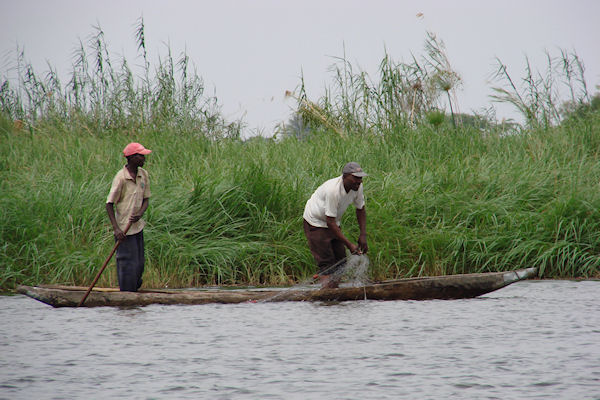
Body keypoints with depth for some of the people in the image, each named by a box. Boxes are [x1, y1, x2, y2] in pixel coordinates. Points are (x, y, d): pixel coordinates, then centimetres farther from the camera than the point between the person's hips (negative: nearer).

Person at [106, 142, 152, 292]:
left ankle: (134, 290, 26)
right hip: (124, 228, -7)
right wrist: (116, 228, -20)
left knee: (139, 265, 11)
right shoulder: (121, 177, -15)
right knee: (129, 264, -6)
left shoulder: (143, 175, 6)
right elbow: (109, 204, -13)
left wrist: (140, 214, -12)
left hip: (138, 226, 7)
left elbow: (146, 199, 10)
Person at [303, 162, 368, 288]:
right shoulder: (333, 190, -35)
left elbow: (361, 210, 6)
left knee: (340, 261, 2)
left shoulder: (357, 187, -13)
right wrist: (349, 244, -31)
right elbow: (330, 222, -32)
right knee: (326, 264, -13)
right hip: (315, 223, -7)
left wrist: (363, 235, -2)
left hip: (334, 222, 8)